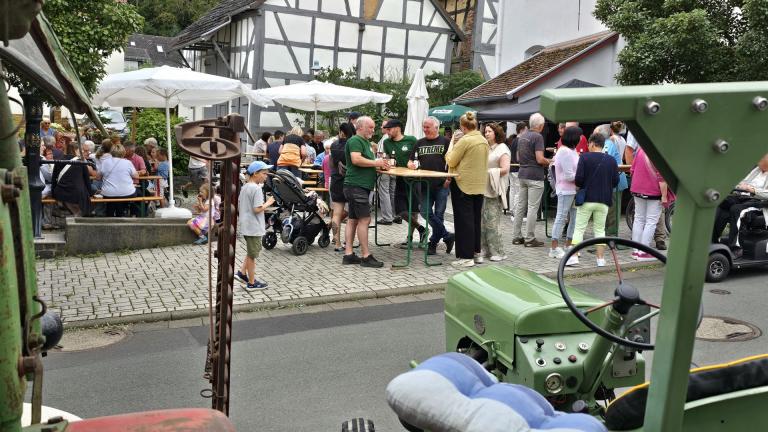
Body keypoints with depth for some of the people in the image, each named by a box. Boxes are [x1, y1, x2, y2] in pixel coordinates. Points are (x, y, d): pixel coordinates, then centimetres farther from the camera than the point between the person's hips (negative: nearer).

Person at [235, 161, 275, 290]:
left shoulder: (244, 187, 10)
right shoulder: (257, 188, -19)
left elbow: (238, 207, 15)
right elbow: (257, 209, -24)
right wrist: (268, 203, -11)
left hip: (245, 225, 9)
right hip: (254, 227, -9)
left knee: (251, 252, 24)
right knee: (252, 254, 2)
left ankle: (242, 272, 21)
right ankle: (252, 283, 11)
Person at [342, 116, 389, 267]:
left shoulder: (365, 142, 23)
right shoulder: (355, 140, -9)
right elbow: (356, 159, -23)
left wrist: (380, 164, 8)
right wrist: (375, 162, -14)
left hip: (361, 186, 11)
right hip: (356, 185, -11)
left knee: (353, 219, 9)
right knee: (364, 219, -10)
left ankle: (348, 254, 12)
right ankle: (366, 256, -8)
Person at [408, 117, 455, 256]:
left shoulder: (445, 142, 1)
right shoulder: (420, 143, 14)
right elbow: (411, 158, 18)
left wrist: (449, 178, -11)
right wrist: (410, 163, -6)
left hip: (441, 184, -4)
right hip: (425, 183, 4)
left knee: (439, 214, 0)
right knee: (426, 212, -4)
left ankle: (433, 243, 13)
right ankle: (447, 235, 6)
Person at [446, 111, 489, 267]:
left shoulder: (464, 140, -16)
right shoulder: (484, 141, 7)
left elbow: (451, 161, -10)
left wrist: (451, 145, 4)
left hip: (463, 185, -7)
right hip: (480, 185, 7)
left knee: (464, 220, -2)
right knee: (475, 218, 15)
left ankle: (466, 256, 0)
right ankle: (476, 252, 22)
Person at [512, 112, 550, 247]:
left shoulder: (522, 137, 12)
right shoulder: (538, 137, -13)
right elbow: (540, 159, -19)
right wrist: (548, 162, 0)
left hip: (522, 174, 8)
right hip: (535, 176, -8)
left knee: (520, 206, 11)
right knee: (533, 208, -3)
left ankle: (516, 236, 15)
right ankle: (530, 239, 0)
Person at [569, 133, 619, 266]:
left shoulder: (585, 157, -7)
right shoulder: (611, 160, 4)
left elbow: (579, 178, -14)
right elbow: (616, 181, 4)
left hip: (587, 199, -3)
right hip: (604, 200, 3)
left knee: (579, 228, 3)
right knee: (600, 230, 12)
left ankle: (573, 257, -2)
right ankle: (601, 258, 10)